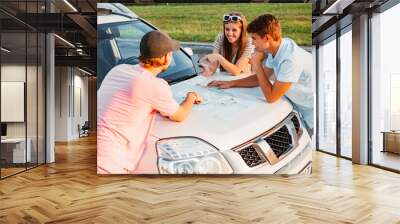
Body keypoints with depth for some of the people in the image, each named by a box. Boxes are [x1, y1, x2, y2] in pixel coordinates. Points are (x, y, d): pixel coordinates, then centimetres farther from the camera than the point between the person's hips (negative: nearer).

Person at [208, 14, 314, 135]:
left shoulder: (291, 59, -32)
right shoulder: (276, 48, -5)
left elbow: (270, 97, -26)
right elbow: (262, 78, 9)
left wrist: (257, 64, -21)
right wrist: (230, 83, 2)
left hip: (308, 115, -7)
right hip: (297, 106, 7)